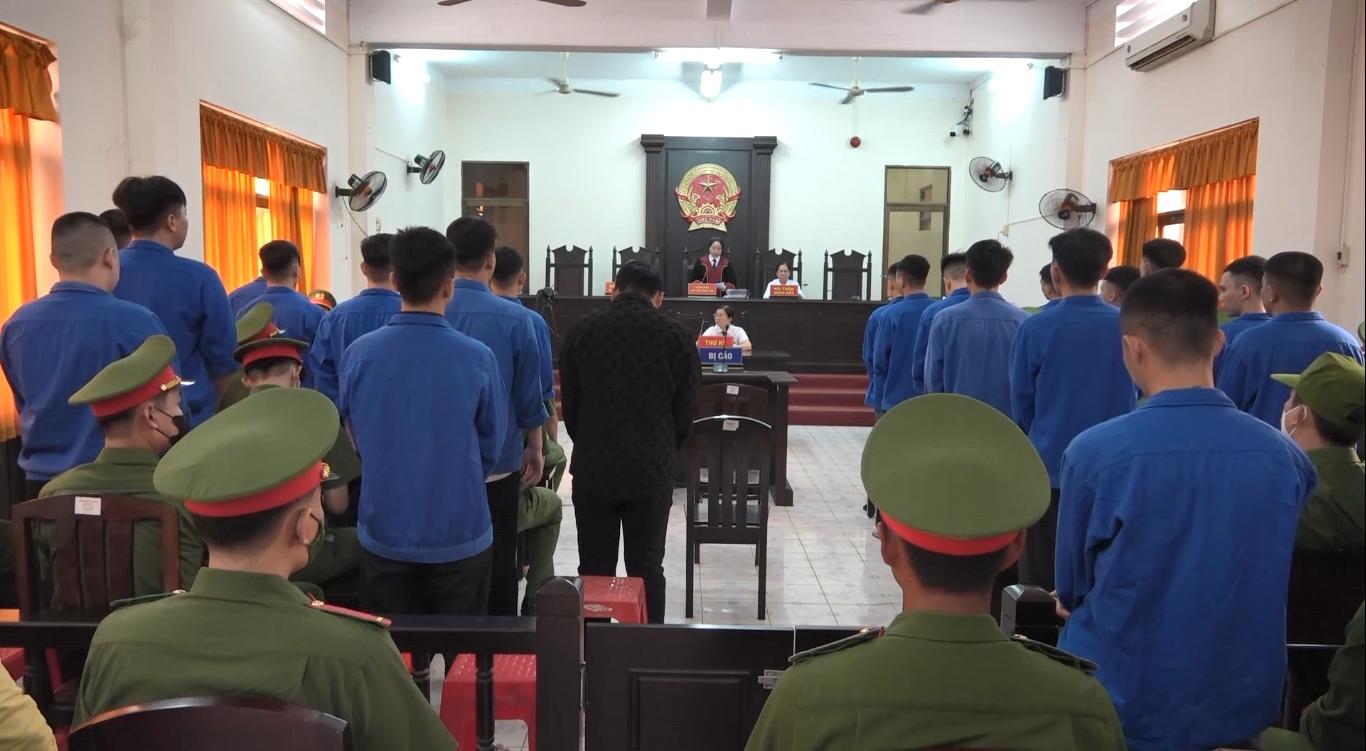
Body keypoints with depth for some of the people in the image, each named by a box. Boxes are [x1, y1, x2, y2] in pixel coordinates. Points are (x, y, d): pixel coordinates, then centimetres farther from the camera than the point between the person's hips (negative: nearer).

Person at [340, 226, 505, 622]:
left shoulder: (358, 353, -10)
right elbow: (491, 446, -2)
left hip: (383, 534, 2)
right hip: (459, 536, -2)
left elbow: (358, 440, 5)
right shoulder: (477, 358, -15)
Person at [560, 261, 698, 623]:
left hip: (593, 469, 1)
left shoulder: (580, 331, 0)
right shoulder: (677, 336, -2)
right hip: (652, 472, 0)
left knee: (595, 570, 9)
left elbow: (569, 405, 5)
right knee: (647, 569, 9)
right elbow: (685, 411, 4)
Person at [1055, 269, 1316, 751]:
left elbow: (1071, 590, -5)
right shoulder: (1287, 457, -9)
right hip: (1242, 709, 3)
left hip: (1121, 706, -3)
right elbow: (1253, 586, 7)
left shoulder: (1094, 452, -19)